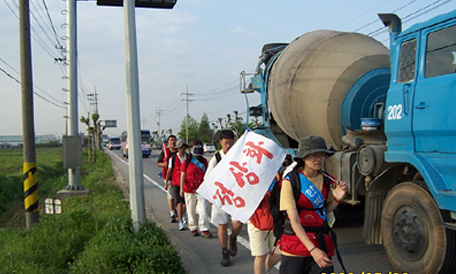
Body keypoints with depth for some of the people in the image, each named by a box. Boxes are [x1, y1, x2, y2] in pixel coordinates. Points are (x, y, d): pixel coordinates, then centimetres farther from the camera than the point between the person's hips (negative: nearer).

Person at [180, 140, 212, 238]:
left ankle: (204, 229, 3)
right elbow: (183, 175, -2)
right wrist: (181, 188, -9)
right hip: (189, 190, -1)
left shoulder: (204, 161, 6)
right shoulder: (186, 162, 0)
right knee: (191, 211, 9)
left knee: (203, 210, -7)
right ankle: (193, 228, 24)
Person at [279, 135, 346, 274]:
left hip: (321, 243, 4)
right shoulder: (290, 181, -13)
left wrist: (337, 199, -4)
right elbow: (294, 221, -17)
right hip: (295, 243, -4)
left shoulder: (327, 180, 2)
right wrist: (312, 249, -25)